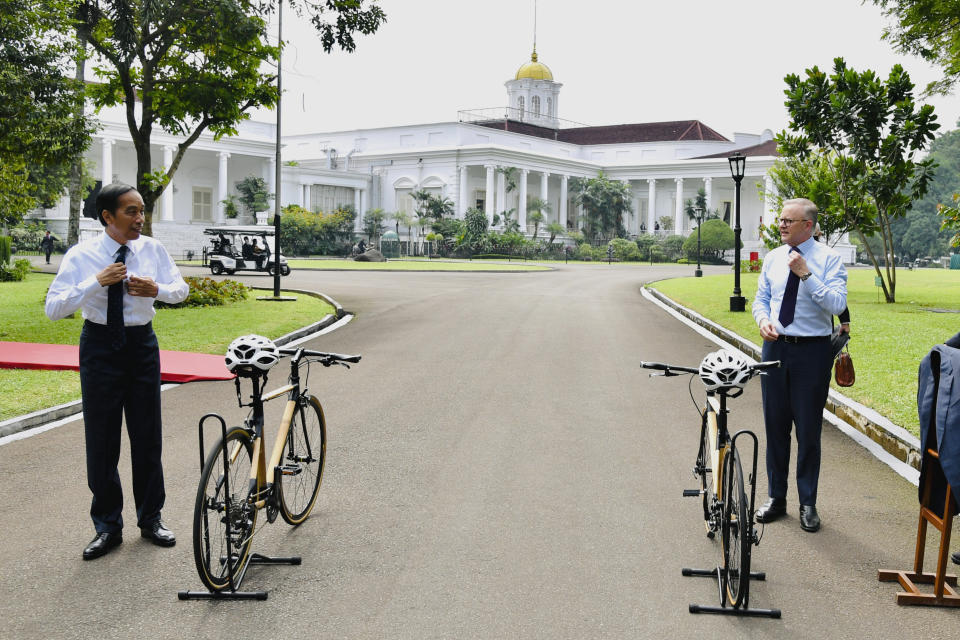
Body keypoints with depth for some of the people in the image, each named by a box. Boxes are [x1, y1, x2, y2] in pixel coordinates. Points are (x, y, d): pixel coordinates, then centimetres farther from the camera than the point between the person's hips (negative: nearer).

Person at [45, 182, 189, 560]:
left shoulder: (151, 249, -2)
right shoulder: (82, 255, -10)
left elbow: (182, 289, 8)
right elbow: (53, 309, -16)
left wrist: (157, 289, -14)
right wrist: (96, 282, -26)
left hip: (142, 344, 2)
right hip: (100, 345, -2)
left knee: (147, 435, 8)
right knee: (101, 437, 4)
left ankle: (150, 519, 24)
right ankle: (108, 527, 19)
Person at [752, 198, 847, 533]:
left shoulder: (829, 259, -7)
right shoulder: (773, 257, 6)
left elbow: (837, 304, -18)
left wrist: (807, 275, -25)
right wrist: (763, 318, -8)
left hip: (812, 351, -4)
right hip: (776, 347, 4)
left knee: (808, 429, 4)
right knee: (775, 426, 11)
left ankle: (808, 504, 19)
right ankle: (776, 498, 26)